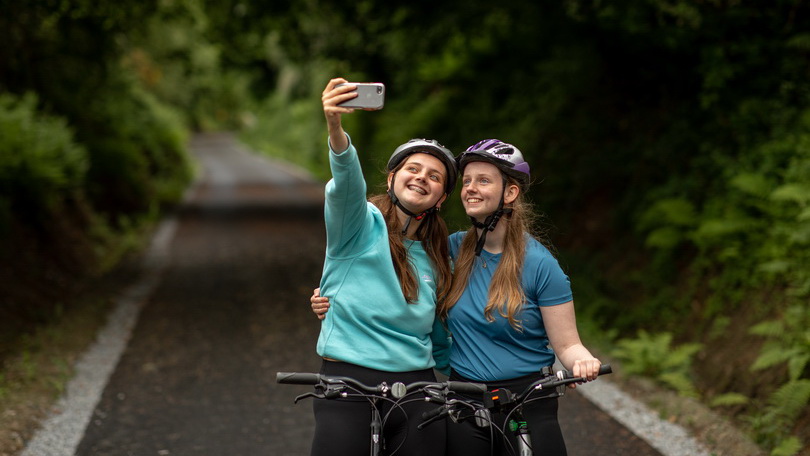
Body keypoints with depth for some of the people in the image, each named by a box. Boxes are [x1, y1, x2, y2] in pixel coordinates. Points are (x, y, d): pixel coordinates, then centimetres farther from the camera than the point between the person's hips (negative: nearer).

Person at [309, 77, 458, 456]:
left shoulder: (438, 259, 15)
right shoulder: (363, 223, -1)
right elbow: (346, 184, -24)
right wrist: (335, 127, -42)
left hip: (415, 386, 5)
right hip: (348, 382, -5)